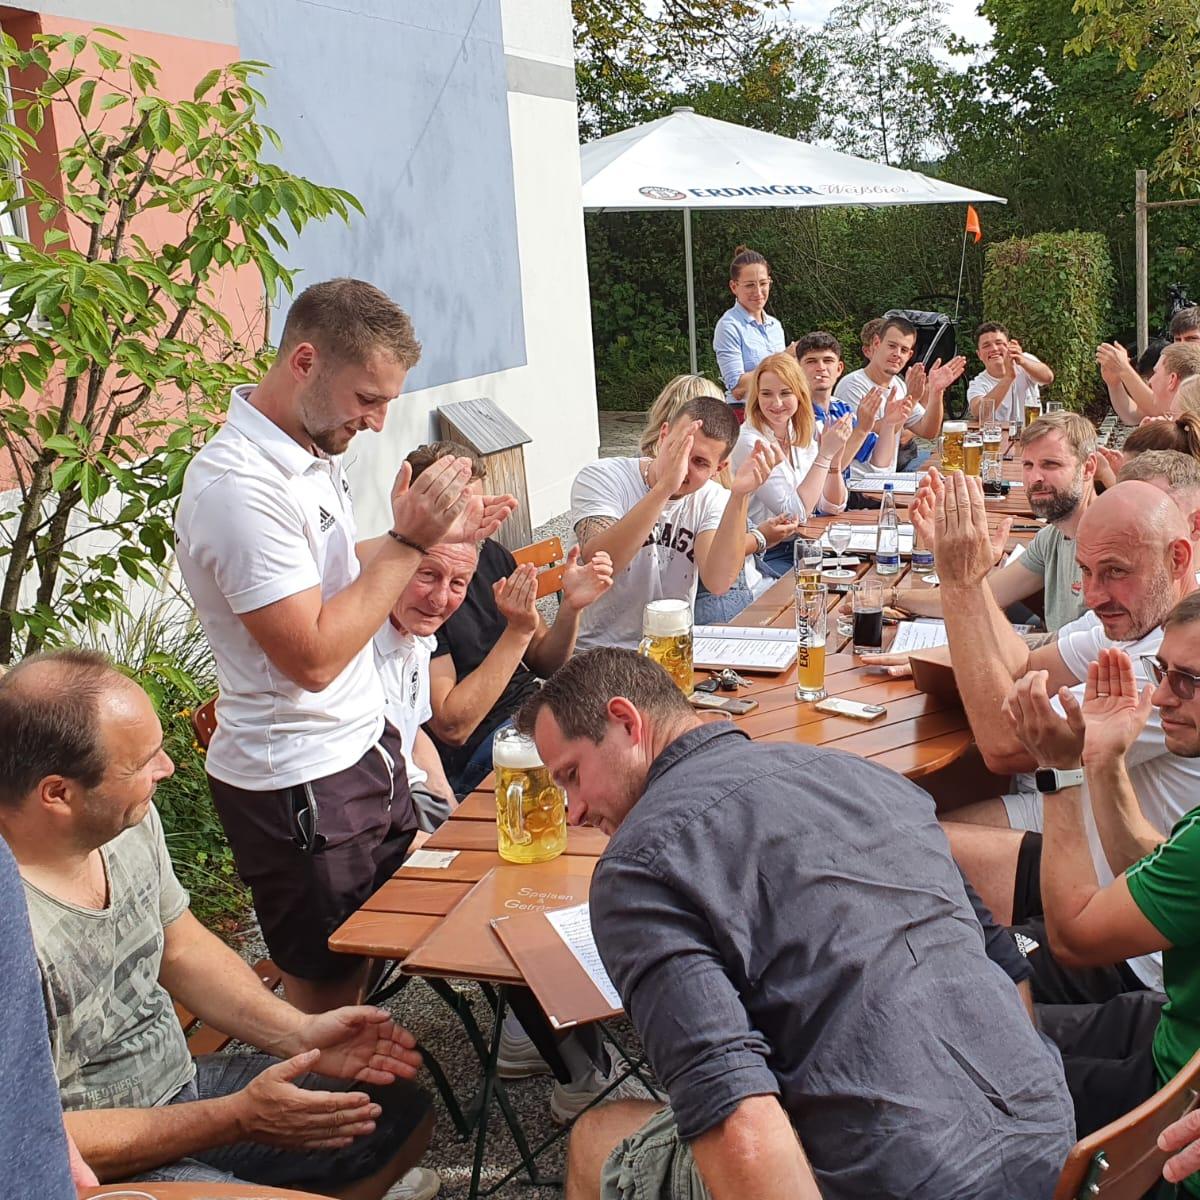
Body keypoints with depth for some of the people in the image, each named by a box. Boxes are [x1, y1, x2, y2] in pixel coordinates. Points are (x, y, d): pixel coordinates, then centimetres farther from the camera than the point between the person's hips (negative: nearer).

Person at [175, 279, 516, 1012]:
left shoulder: (314, 449, 5)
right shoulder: (238, 485, -25)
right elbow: (314, 656, -27)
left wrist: (436, 534, 7)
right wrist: (409, 541, -22)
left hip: (363, 746, 9)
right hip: (299, 783, -9)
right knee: (330, 991, 7)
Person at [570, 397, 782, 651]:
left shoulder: (712, 500, 1)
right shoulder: (601, 478, -9)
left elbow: (718, 582, -16)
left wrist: (740, 495, -25)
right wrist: (664, 486, -34)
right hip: (596, 653, -4)